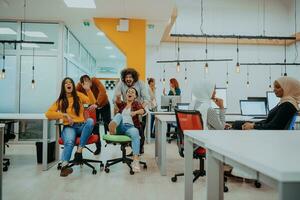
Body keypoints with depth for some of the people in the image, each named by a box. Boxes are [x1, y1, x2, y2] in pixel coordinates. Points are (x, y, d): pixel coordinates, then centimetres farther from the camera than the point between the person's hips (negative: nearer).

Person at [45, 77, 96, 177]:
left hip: (81, 126, 1)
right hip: (69, 127, -1)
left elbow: (92, 102, -2)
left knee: (90, 121, -35)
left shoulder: (79, 95, 12)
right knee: (69, 141, -36)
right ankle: (64, 166, -46)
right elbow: (48, 113, 3)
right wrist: (64, 115, -10)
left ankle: (79, 150, -31)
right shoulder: (60, 100, 12)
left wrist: (88, 90, -17)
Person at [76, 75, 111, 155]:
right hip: (93, 106, 3)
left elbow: (103, 91, -46)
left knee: (107, 123, -5)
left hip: (104, 105, -2)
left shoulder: (95, 80, -32)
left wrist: (97, 104, -57)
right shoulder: (79, 86, -24)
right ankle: (98, 147, 17)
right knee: (94, 126, 1)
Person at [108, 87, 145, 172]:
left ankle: (136, 161, -45)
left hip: (130, 126, -3)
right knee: (119, 115, -26)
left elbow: (142, 111, -5)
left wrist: (135, 112, -27)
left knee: (135, 133, -37)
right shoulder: (122, 104, 25)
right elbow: (117, 101, 1)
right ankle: (112, 128, -59)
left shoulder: (136, 103, 16)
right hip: (120, 126, 3)